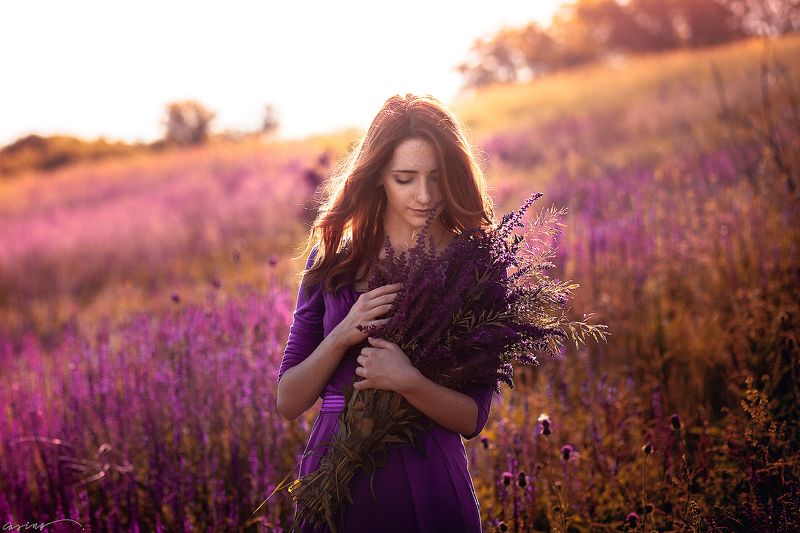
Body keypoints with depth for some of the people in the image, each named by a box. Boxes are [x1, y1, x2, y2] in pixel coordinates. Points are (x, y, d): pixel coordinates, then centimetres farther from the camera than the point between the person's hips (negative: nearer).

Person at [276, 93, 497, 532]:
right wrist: (343, 335, -15)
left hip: (428, 487, -2)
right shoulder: (333, 259, 1)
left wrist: (407, 381, -24)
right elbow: (288, 403, 1)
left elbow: (474, 418, -6)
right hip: (335, 478, 2)